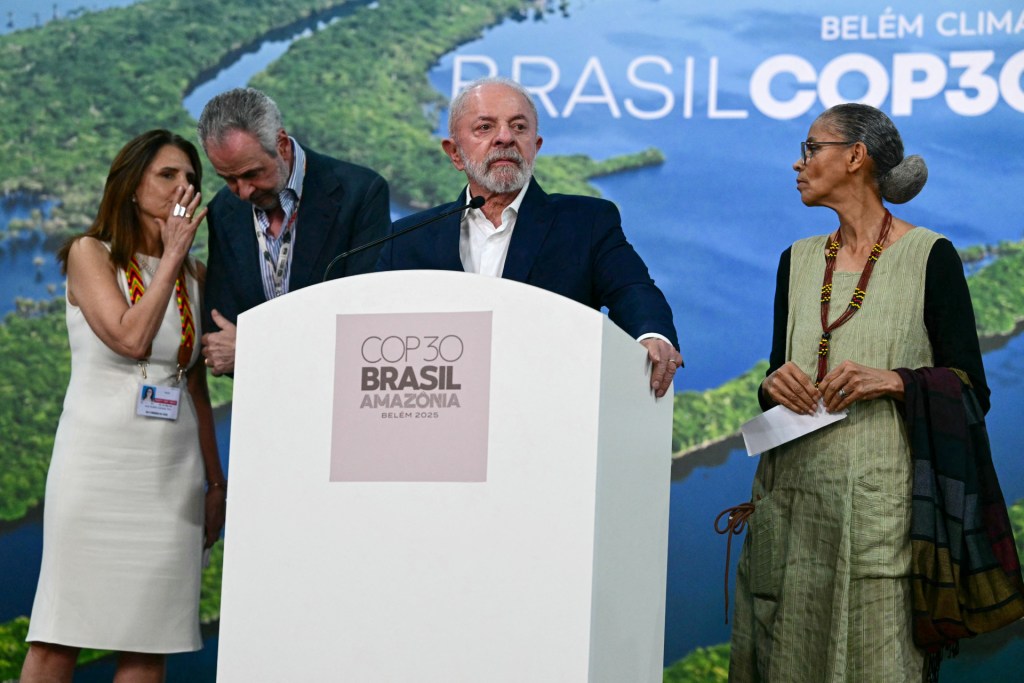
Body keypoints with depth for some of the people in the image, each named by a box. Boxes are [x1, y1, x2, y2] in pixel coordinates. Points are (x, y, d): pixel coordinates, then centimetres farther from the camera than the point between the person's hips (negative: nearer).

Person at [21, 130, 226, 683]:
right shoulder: (90, 254, 0)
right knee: (58, 638, -6)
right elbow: (130, 338, -16)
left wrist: (216, 481, 15)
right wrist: (171, 257, -8)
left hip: (172, 468, 4)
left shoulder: (194, 276, 13)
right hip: (99, 457, -4)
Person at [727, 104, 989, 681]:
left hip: (879, 497, -5)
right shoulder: (798, 261, 14)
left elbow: (972, 392, -4)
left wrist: (893, 381, -19)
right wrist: (775, 386, -3)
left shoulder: (929, 256, -2)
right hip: (794, 494, 5)